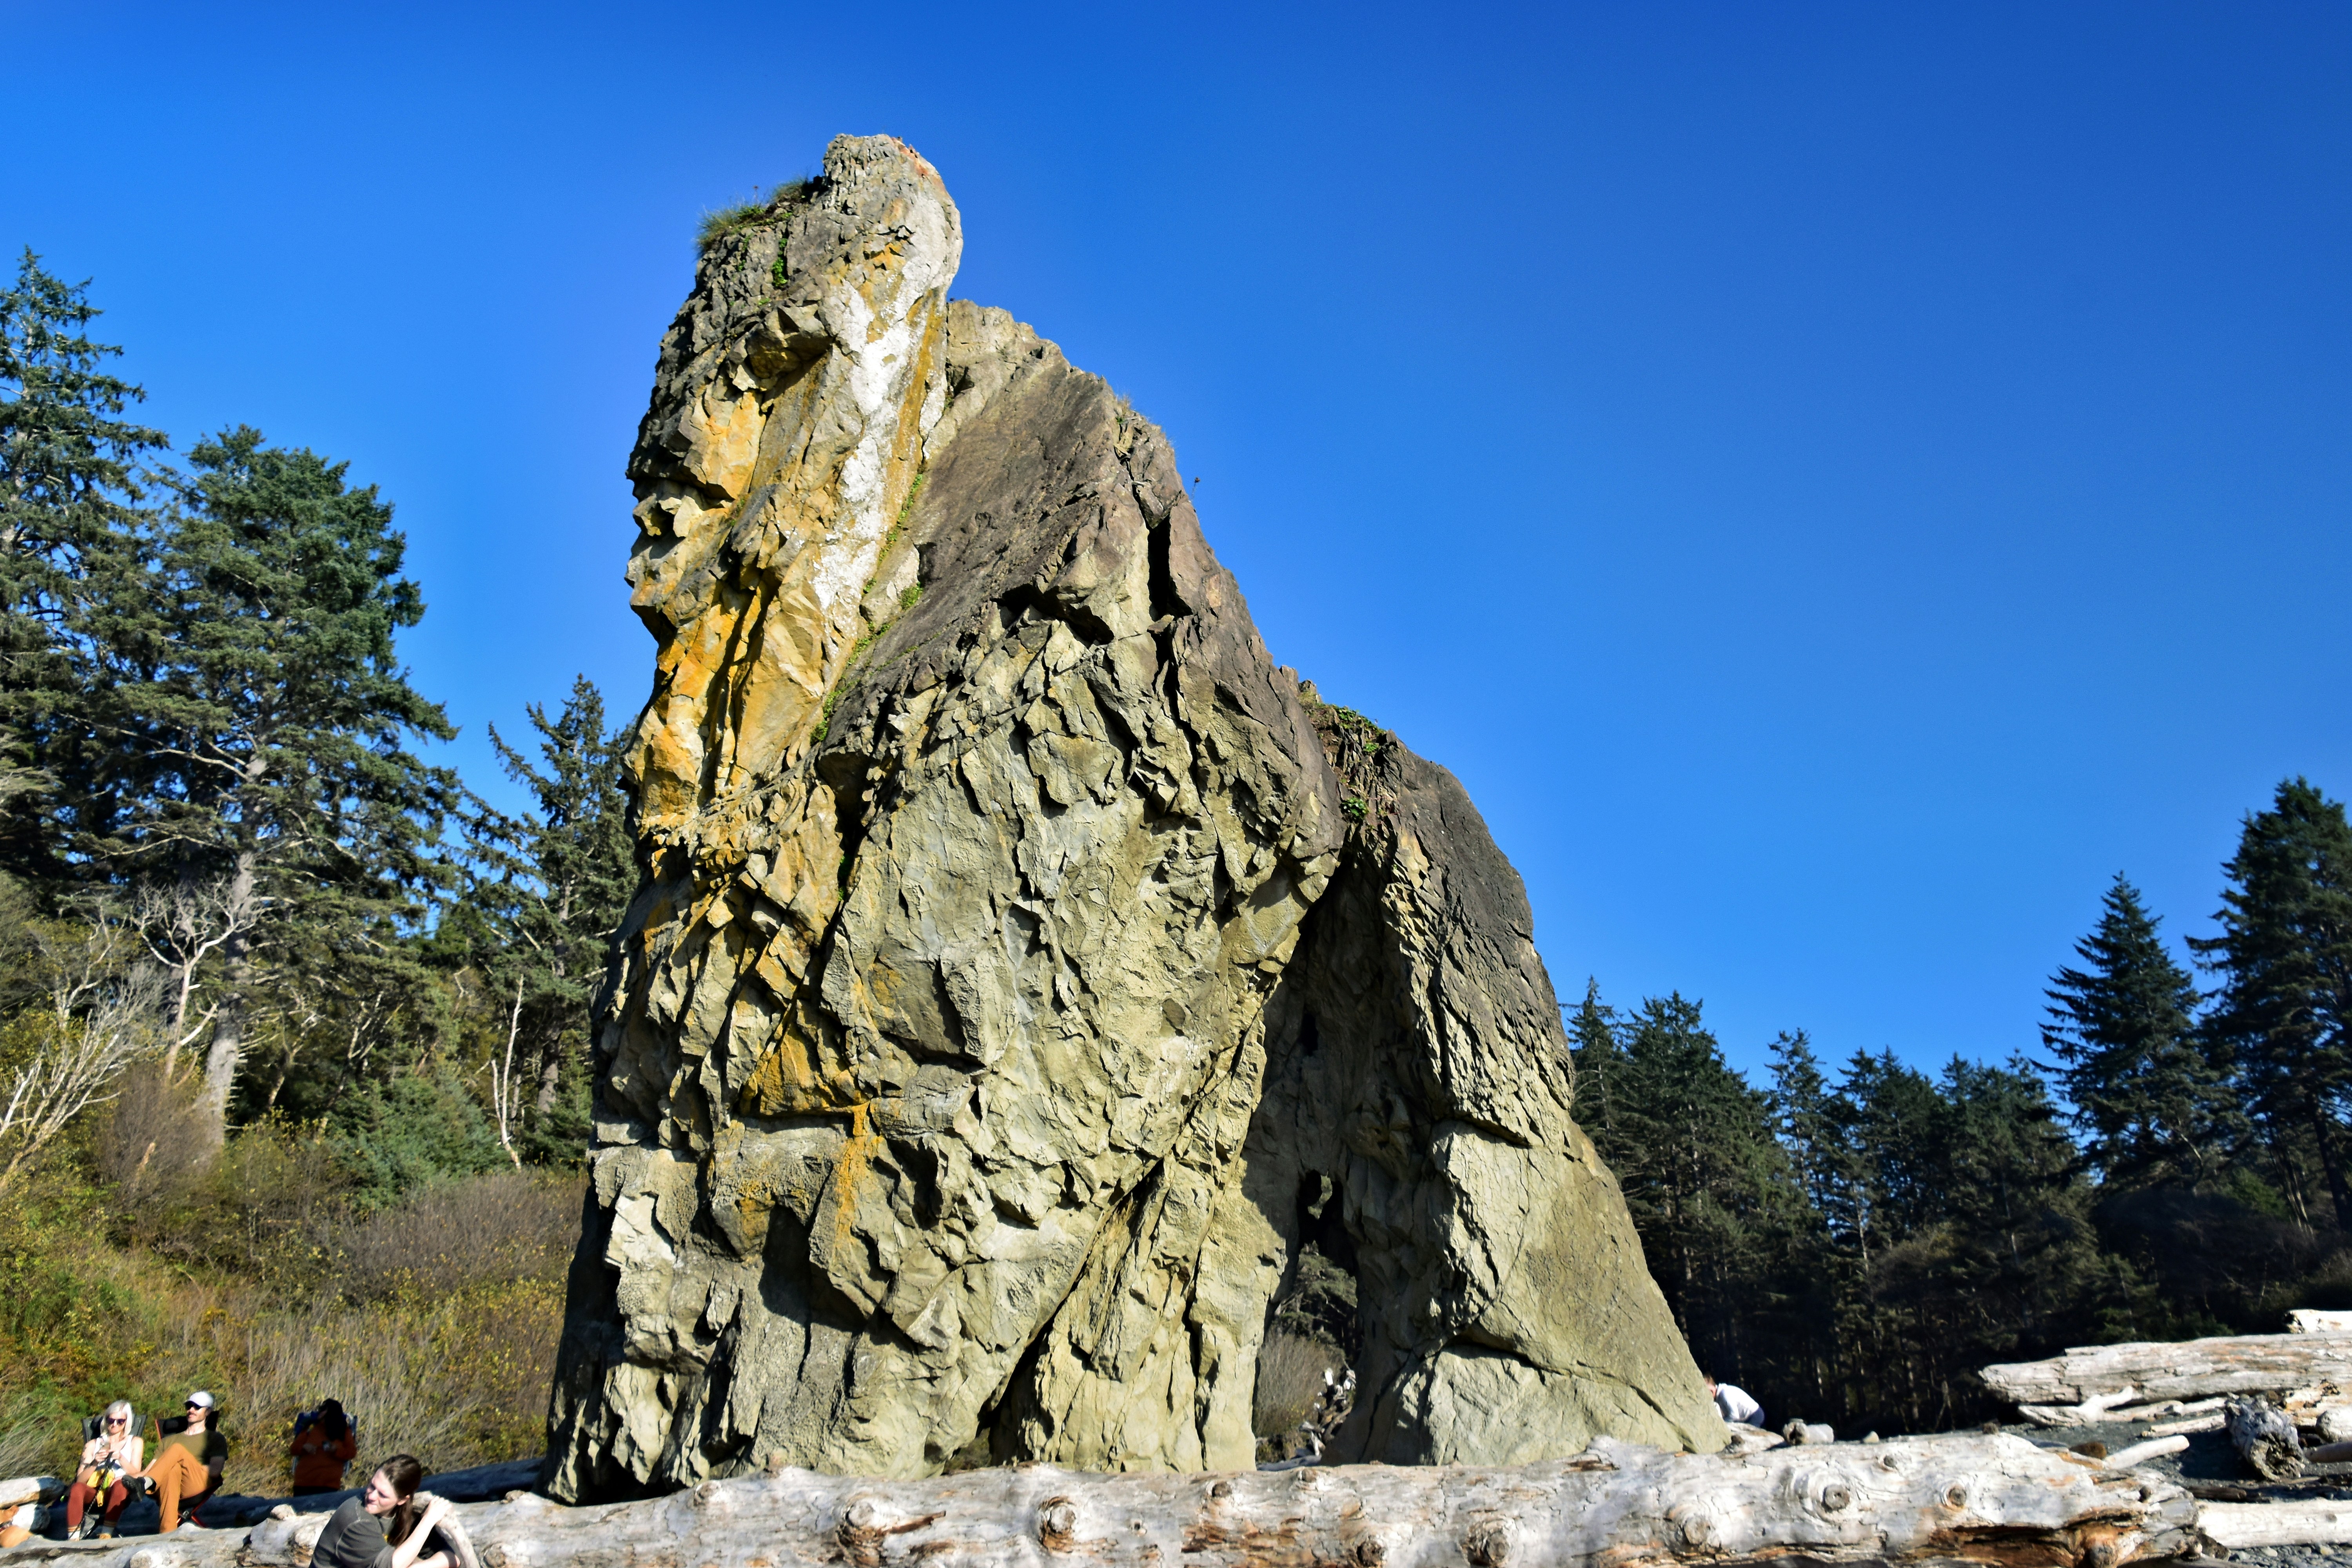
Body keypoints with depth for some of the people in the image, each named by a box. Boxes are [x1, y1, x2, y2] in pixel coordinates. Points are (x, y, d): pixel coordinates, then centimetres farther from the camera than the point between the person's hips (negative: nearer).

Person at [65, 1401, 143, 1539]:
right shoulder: (93, 1445, 19)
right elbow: (80, 1480, 7)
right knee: (78, 1488, -33)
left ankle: (106, 1535, -41)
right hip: (94, 1493, 1)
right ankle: (73, 1539, -37)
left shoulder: (135, 1442, 19)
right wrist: (95, 1463, -12)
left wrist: (120, 1457, -13)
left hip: (119, 1493, -1)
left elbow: (135, 1473, 3)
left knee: (119, 1485, -37)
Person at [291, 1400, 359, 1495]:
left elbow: (352, 1453, 3)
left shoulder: (344, 1431, 7)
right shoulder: (310, 1428, 8)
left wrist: (336, 1450, -14)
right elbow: (293, 1450, 9)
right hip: (304, 1482, 2)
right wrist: (303, 1448, -12)